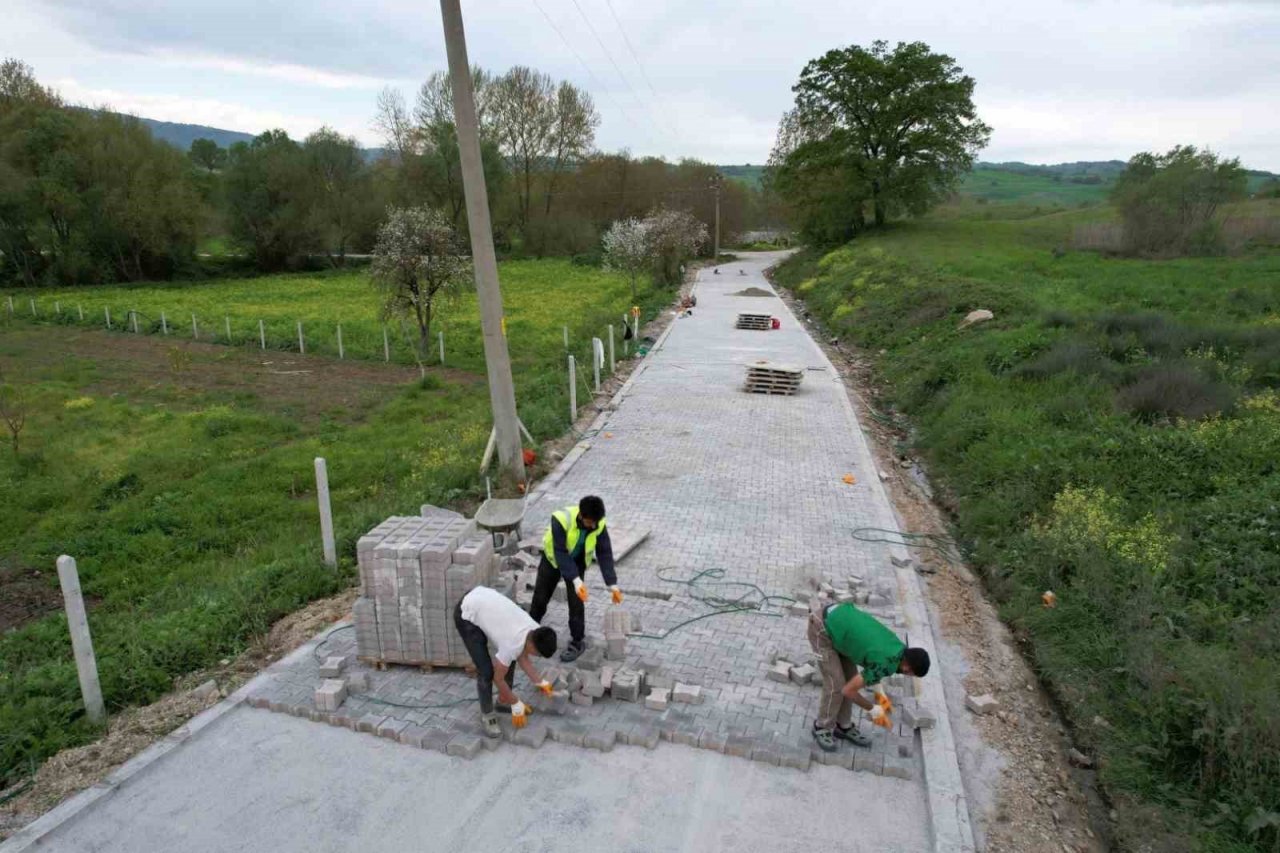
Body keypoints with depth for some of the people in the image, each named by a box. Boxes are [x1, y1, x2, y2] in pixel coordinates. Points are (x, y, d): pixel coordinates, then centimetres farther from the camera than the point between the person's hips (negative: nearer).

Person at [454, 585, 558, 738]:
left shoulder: (535, 631, -8)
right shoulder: (513, 644, -29)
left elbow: (522, 657, 13)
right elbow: (498, 678, -12)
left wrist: (540, 682, 20)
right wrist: (516, 704, 0)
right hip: (466, 614, -8)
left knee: (510, 657, 12)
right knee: (486, 671, -9)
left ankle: (504, 698, 32)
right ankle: (487, 715, 12)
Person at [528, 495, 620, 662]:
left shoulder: (599, 525, -26)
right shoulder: (561, 519, -38)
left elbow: (605, 553, -19)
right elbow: (561, 553, -36)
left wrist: (612, 583, -25)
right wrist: (575, 580, -43)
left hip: (577, 562, 1)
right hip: (553, 558, -1)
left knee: (576, 601, -4)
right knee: (540, 597, 10)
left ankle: (577, 641, 13)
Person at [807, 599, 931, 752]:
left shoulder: (898, 647, 3)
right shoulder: (884, 665, -21)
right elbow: (848, 690, -12)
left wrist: (879, 691, 17)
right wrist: (873, 709, 5)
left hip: (837, 615, 9)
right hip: (822, 628, -9)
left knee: (850, 677, 13)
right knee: (836, 685, -3)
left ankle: (843, 726, 28)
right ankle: (822, 728, 19)